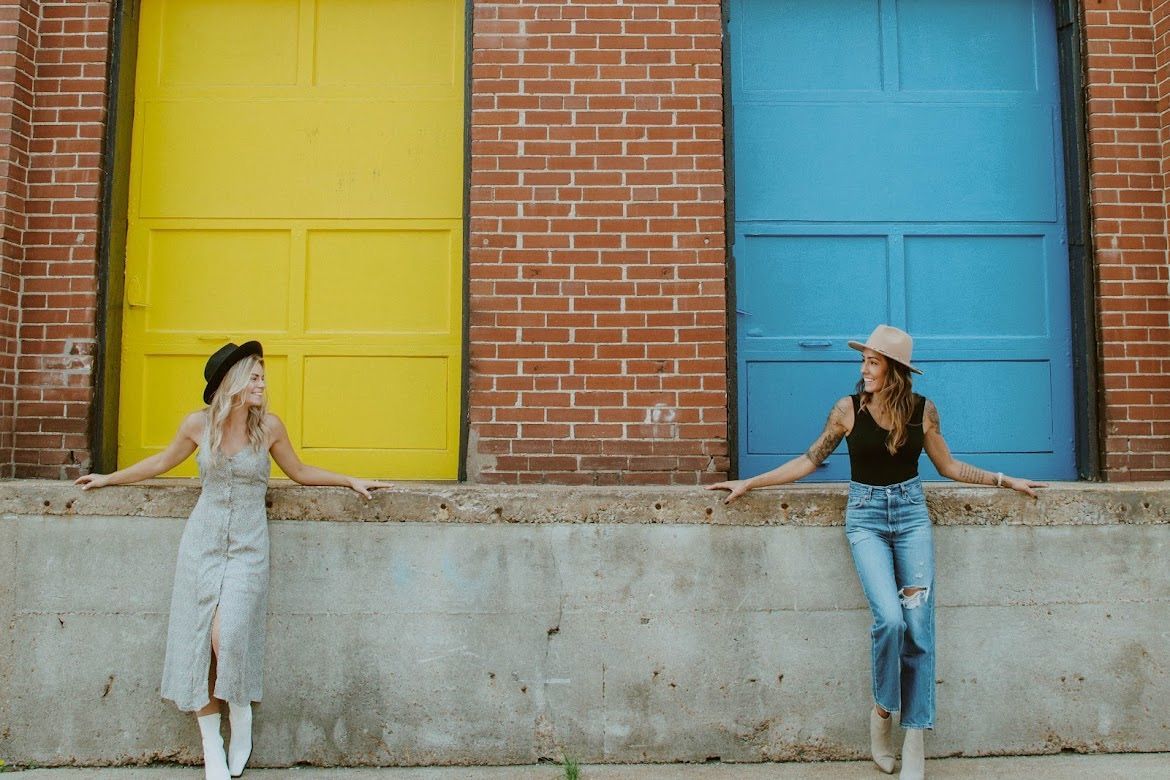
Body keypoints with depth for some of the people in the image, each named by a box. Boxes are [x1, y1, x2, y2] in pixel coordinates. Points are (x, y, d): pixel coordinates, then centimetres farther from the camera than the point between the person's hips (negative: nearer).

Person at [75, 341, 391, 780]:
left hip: (248, 546, -1)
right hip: (202, 541, 2)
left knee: (228, 634, -17)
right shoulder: (198, 424, -3)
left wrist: (351, 481, 8)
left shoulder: (269, 426, -4)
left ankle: (241, 712, 13)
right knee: (198, 640, 1)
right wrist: (110, 479, 25)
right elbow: (164, 461, 17)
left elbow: (300, 472, 11)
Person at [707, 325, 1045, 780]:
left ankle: (914, 742, 8)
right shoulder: (848, 408, -4)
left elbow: (948, 466, 13)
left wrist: (1004, 481, 11)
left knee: (919, 628, -3)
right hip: (866, 517, -2)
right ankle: (882, 711, 9)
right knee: (890, 620, -18)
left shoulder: (922, 409, 0)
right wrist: (749, 483, 1)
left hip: (911, 514, 2)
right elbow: (809, 460, 3)